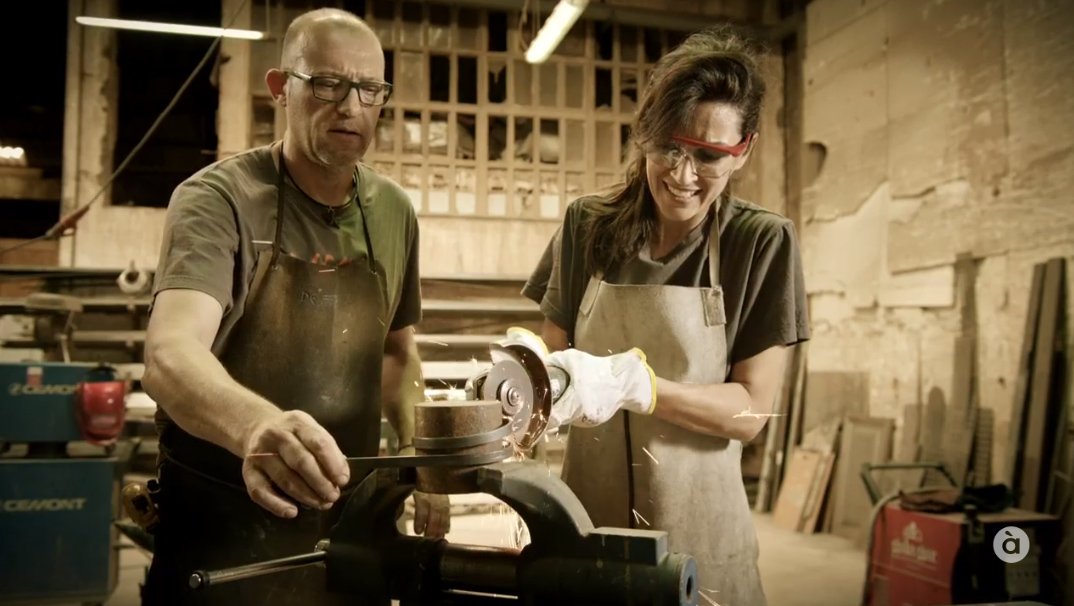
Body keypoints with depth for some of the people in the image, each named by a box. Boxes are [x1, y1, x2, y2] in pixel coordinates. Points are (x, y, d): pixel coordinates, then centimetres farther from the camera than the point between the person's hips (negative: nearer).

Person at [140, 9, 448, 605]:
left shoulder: (393, 212, 1)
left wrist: (419, 452, -2)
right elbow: (169, 354, -30)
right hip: (222, 524, -4)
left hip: (349, 519, 5)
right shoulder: (218, 198, -15)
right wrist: (255, 425, -50)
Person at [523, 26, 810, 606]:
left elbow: (750, 409, -10)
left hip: (699, 532, -2)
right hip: (585, 518, 2)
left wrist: (630, 382, -26)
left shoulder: (762, 243, -8)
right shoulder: (587, 226, -2)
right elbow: (554, 356, 3)